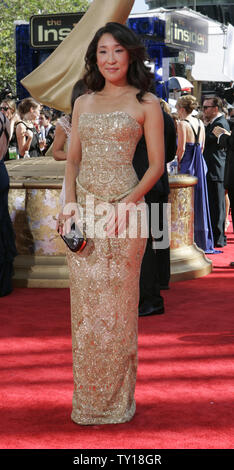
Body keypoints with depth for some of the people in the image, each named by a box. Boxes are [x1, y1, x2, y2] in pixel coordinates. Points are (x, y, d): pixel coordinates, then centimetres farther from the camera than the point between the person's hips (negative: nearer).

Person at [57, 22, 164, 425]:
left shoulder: (145, 103, 1)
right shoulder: (83, 103, 14)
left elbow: (156, 164, -2)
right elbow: (73, 159, 13)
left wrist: (127, 204, -16)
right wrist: (70, 203, -3)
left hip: (122, 209, -4)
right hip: (83, 209, 4)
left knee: (116, 303, 1)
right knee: (84, 302, 7)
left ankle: (116, 398, 16)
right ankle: (86, 398, 20)